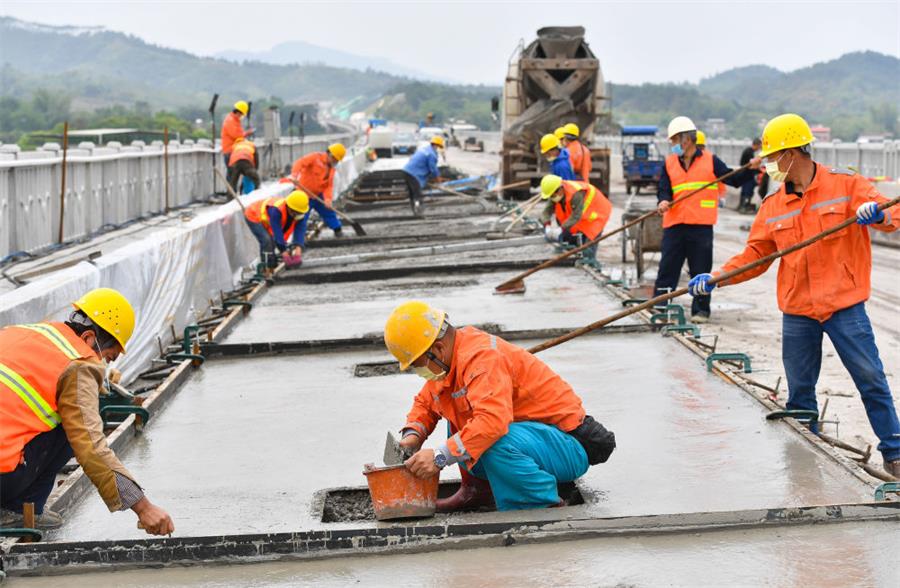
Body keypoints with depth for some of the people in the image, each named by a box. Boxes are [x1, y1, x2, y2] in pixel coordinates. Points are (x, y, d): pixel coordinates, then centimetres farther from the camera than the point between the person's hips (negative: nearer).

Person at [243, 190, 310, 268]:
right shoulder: (276, 210, -43)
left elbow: (300, 230, -28)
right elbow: (277, 233, -41)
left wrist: (298, 247, -42)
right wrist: (284, 251, -40)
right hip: (253, 216, -7)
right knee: (267, 240, -25)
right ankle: (267, 269, -21)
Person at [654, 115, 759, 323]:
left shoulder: (710, 161, 4)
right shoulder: (669, 163, 10)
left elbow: (733, 179, 5)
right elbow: (664, 189, 4)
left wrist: (750, 168, -9)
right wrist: (664, 201, -17)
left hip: (701, 226, -2)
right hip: (674, 224, 2)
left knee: (701, 271, 4)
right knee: (667, 267, 2)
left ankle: (700, 310, 13)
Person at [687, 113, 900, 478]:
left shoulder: (845, 185, -4)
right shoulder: (772, 206, 9)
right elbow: (754, 255, 8)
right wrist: (715, 278, -5)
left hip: (845, 307, -4)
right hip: (797, 314, 4)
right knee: (799, 391, 9)